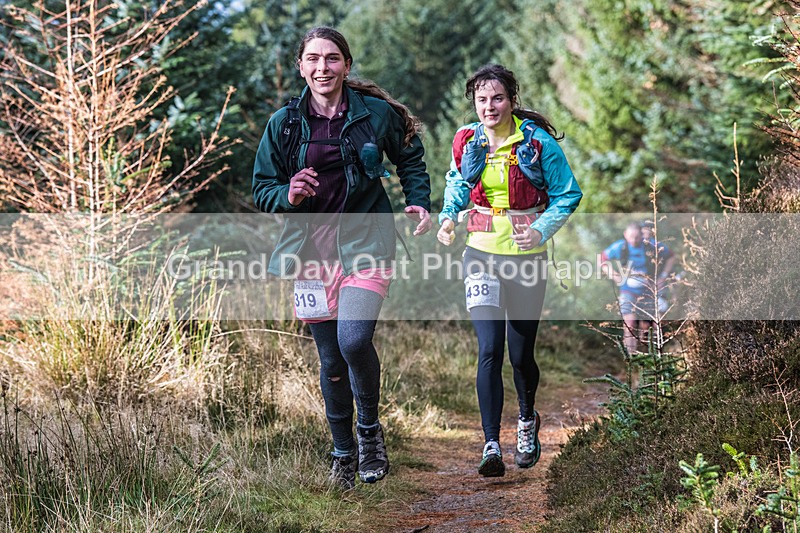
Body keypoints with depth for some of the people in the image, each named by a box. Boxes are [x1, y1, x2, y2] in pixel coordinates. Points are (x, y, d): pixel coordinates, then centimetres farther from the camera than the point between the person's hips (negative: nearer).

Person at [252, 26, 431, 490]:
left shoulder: (375, 113, -1)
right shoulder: (284, 124, 2)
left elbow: (410, 158, 16)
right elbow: (262, 190, 7)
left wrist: (419, 203, 3)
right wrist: (287, 196, -14)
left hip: (365, 245, -2)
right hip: (312, 251, 3)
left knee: (354, 340, -22)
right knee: (331, 360, 8)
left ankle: (370, 429, 3)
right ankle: (344, 454, 25)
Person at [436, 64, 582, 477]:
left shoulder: (537, 141, -9)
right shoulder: (466, 141, 0)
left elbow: (567, 194, -2)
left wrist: (541, 229, -18)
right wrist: (448, 217, 1)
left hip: (526, 254, -1)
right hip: (481, 252, 1)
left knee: (520, 353, 7)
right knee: (490, 349, -12)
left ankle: (527, 420, 38)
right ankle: (491, 446, -12)